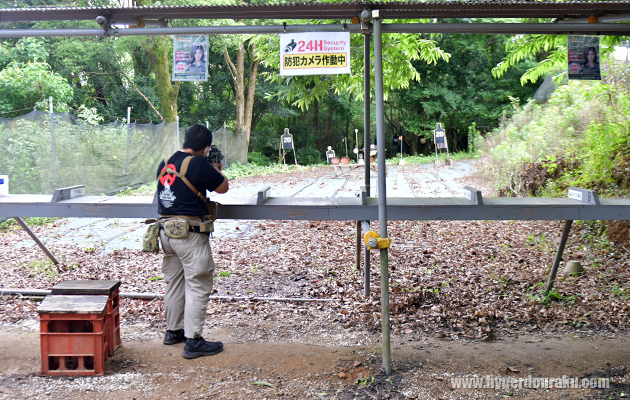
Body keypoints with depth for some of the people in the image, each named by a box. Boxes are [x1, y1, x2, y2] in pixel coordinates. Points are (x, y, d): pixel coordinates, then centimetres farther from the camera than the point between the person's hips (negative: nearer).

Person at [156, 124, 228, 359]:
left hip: (166, 231, 8)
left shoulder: (165, 163, 10)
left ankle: (173, 331, 31)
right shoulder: (199, 164, -14)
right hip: (190, 234, -8)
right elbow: (223, 188, -3)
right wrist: (216, 170, 15)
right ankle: (193, 341, 2)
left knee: (173, 282, 19)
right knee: (197, 286, -1)